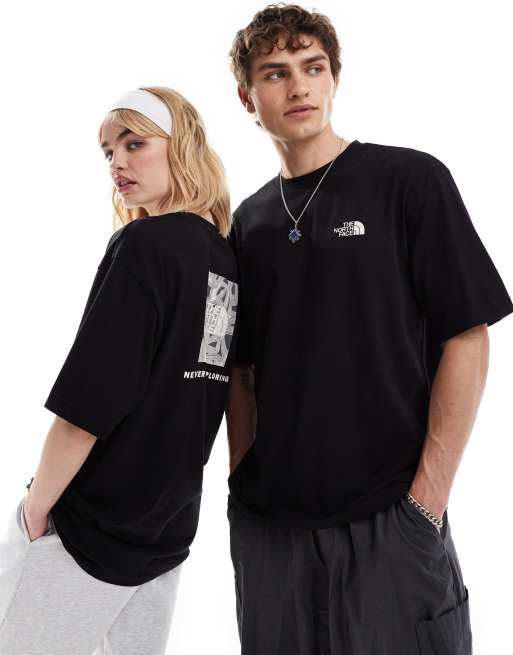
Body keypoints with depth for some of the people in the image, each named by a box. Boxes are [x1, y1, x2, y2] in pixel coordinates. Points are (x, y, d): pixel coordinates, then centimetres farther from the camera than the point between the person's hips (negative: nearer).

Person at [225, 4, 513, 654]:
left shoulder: (410, 180, -4)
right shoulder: (250, 220, 8)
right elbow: (243, 369, 12)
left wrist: (428, 497, -12)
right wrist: (243, 480, 3)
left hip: (386, 519, -4)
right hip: (267, 520, 4)